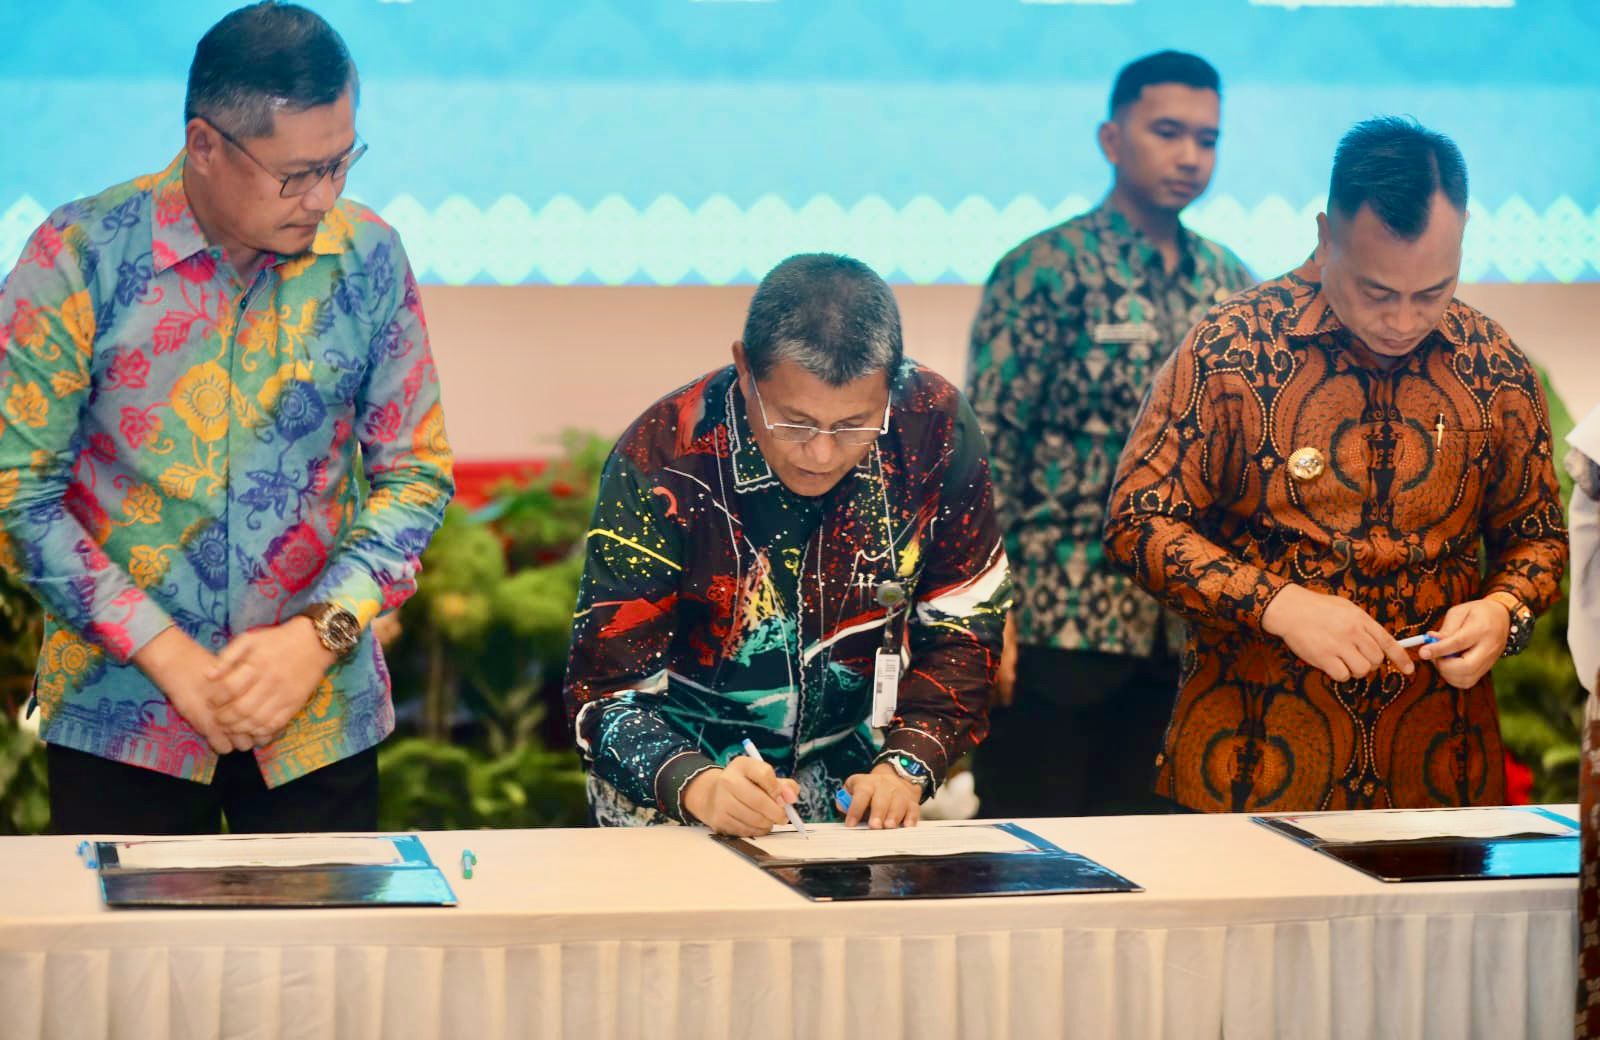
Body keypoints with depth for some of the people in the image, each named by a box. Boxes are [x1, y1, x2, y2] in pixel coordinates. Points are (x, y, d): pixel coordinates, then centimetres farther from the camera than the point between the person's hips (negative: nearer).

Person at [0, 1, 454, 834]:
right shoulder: (79, 257, -10)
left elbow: (414, 473, 3)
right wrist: (167, 654, -15)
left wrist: (322, 632, -12)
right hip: (122, 713, -2)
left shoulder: (369, 260, -3)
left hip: (321, 720, 2)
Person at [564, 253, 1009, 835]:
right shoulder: (663, 461, -19)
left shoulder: (933, 426, -11)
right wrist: (698, 788, -35)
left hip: (853, 772, 2)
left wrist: (905, 767, -14)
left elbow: (962, 628, 1)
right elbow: (605, 689, -17)